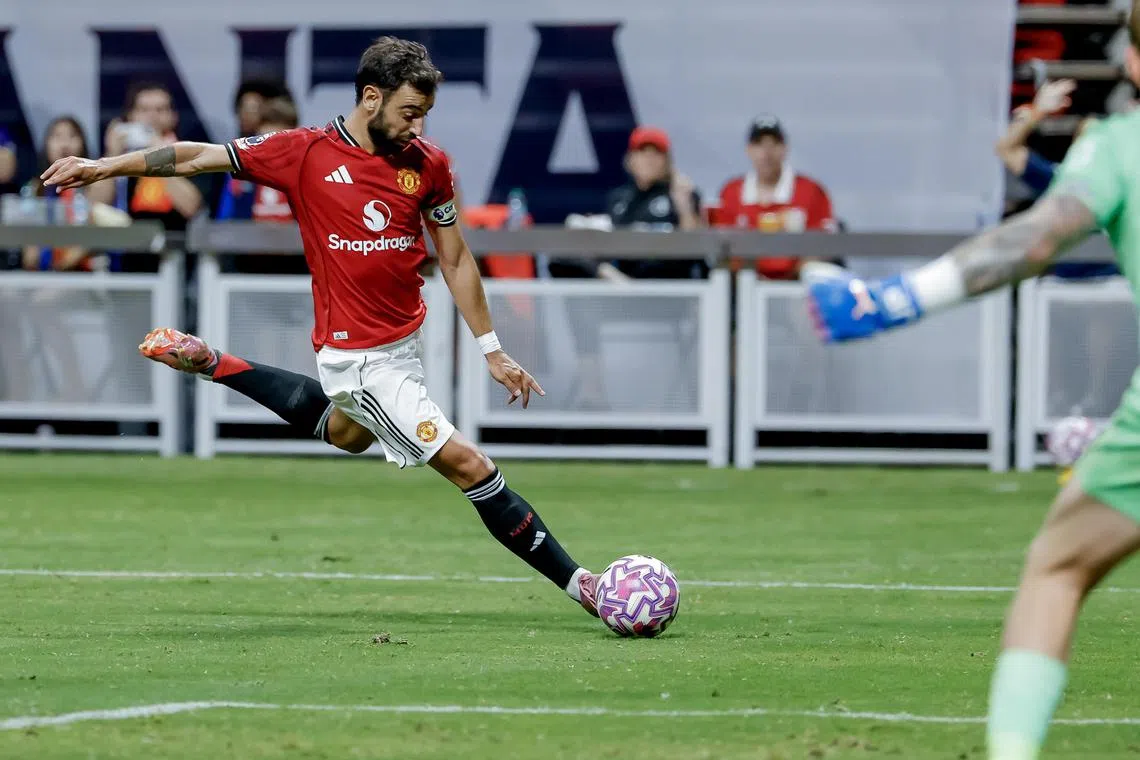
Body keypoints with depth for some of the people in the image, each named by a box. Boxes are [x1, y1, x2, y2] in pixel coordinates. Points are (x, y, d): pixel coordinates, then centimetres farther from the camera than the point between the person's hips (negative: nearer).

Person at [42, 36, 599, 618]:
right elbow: (199, 157, -2)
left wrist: (492, 351, 8)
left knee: (345, 433, 35)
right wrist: (105, 166, 1)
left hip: (405, 342, 7)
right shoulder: (307, 153, -12)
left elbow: (455, 261, 8)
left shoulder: (428, 164, 0)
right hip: (361, 358, -7)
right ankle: (572, 580, -6)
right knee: (468, 465, -13)